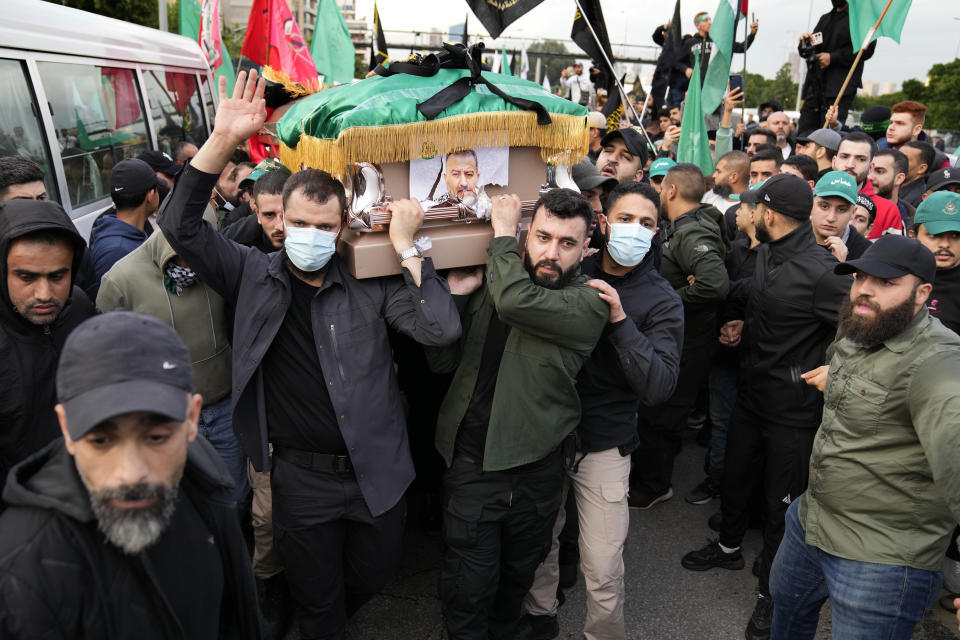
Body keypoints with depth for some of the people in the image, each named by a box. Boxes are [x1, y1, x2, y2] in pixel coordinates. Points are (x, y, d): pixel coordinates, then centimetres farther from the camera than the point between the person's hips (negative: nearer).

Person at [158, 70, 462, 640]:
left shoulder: (370, 284, -7)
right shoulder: (254, 275, -4)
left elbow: (443, 329, -17)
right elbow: (181, 225, -12)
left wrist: (406, 247, -18)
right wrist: (225, 140, -22)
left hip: (379, 470, 1)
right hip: (302, 476, -1)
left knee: (370, 579, 26)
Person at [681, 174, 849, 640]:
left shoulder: (820, 272, -26)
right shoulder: (767, 253, 2)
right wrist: (736, 320, 7)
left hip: (793, 409, -8)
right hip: (751, 393, 8)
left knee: (781, 502, 10)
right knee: (734, 476, 24)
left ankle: (770, 591, 30)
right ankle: (728, 546, 50)